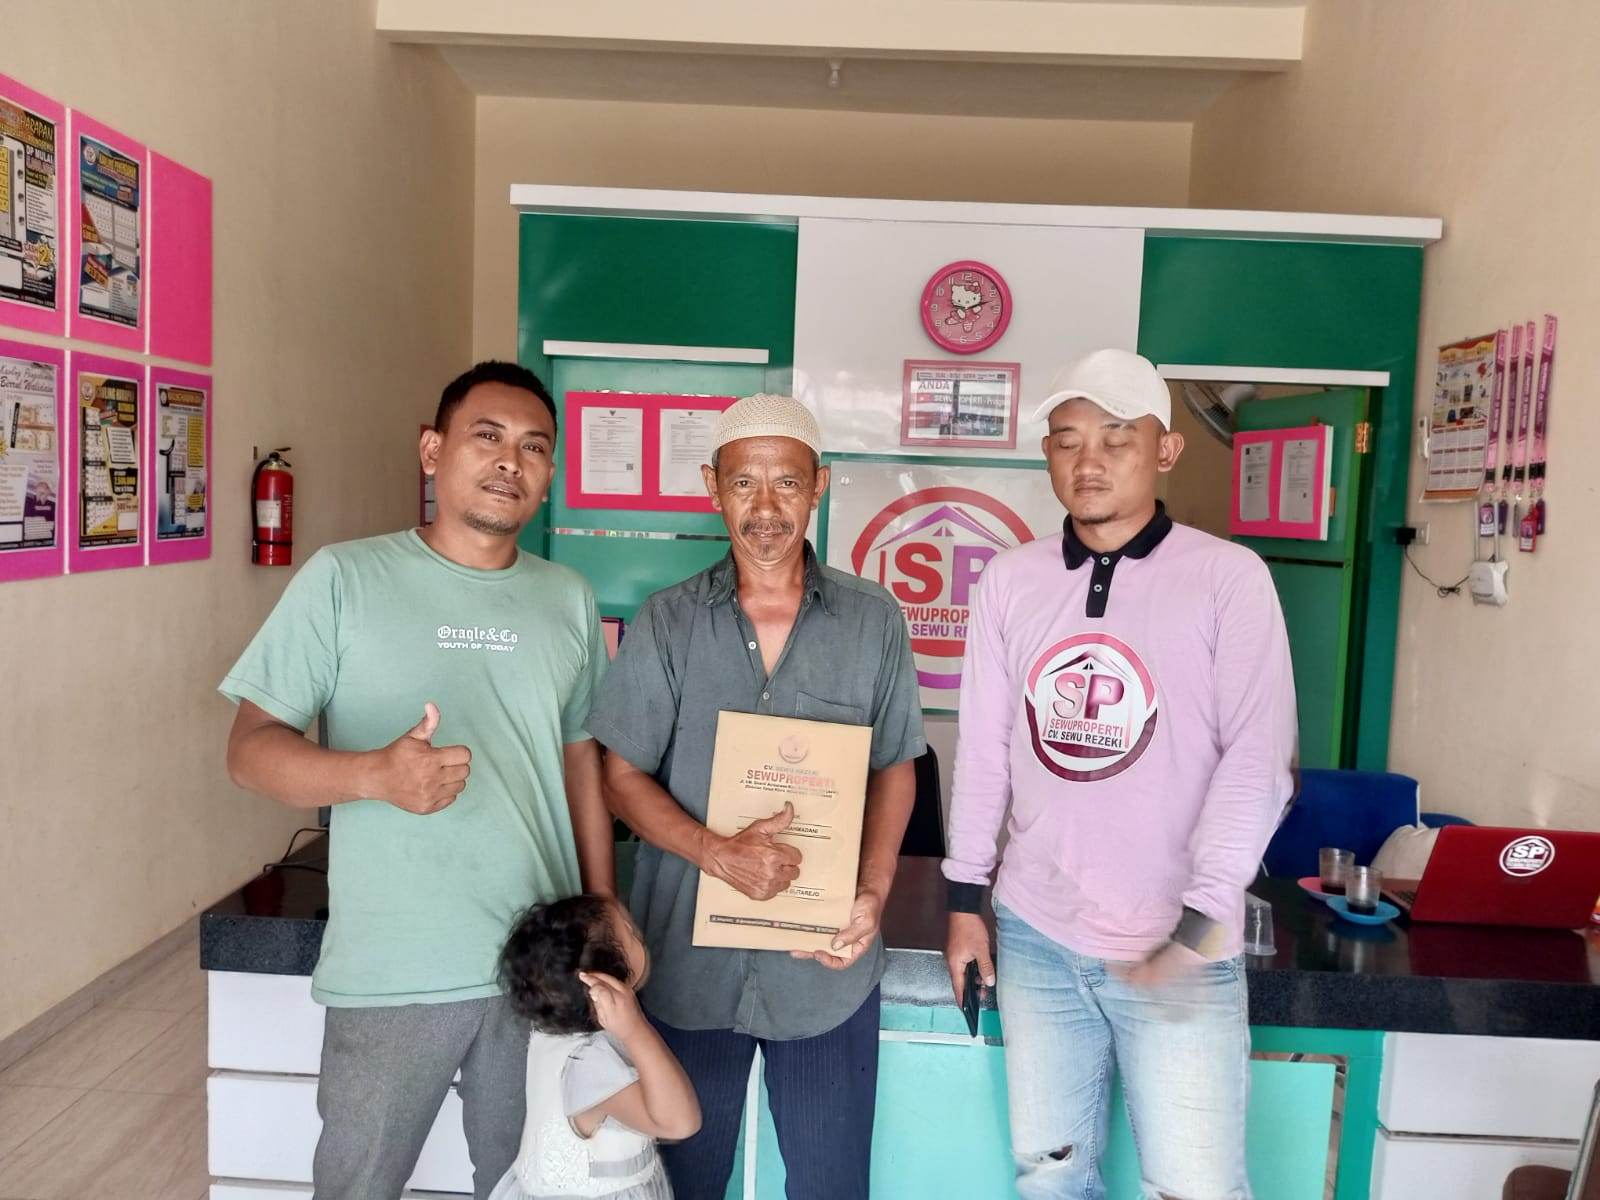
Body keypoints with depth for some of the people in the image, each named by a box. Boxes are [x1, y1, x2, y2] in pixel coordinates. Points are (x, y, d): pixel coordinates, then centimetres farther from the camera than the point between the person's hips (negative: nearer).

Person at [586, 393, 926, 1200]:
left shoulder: (874, 621, -3)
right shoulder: (665, 623, -5)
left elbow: (893, 767, 5)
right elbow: (622, 777, -3)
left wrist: (874, 890, -10)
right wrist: (717, 853, -20)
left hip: (826, 964, 0)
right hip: (687, 960, 0)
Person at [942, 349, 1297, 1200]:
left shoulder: (1229, 578, -7)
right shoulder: (1010, 579, 2)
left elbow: (1258, 758, -11)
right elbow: (983, 749, 6)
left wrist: (1200, 921, -16)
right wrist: (965, 897, 8)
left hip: (1178, 947, -3)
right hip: (1035, 935, 3)